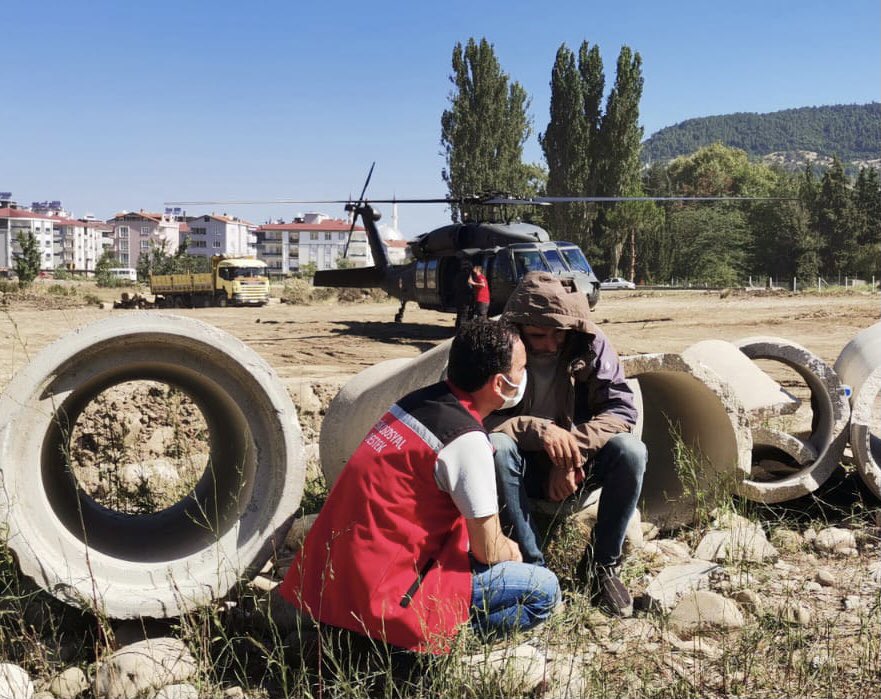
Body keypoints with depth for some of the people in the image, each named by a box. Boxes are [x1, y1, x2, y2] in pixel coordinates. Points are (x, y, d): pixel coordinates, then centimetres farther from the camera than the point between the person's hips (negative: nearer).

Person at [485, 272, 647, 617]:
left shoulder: (590, 345, -12)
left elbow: (621, 409, -14)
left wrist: (575, 445, -29)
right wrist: (539, 430, -35)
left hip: (576, 465, 2)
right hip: (525, 468, -1)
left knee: (630, 451, -28)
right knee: (495, 448, -34)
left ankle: (601, 564, -10)